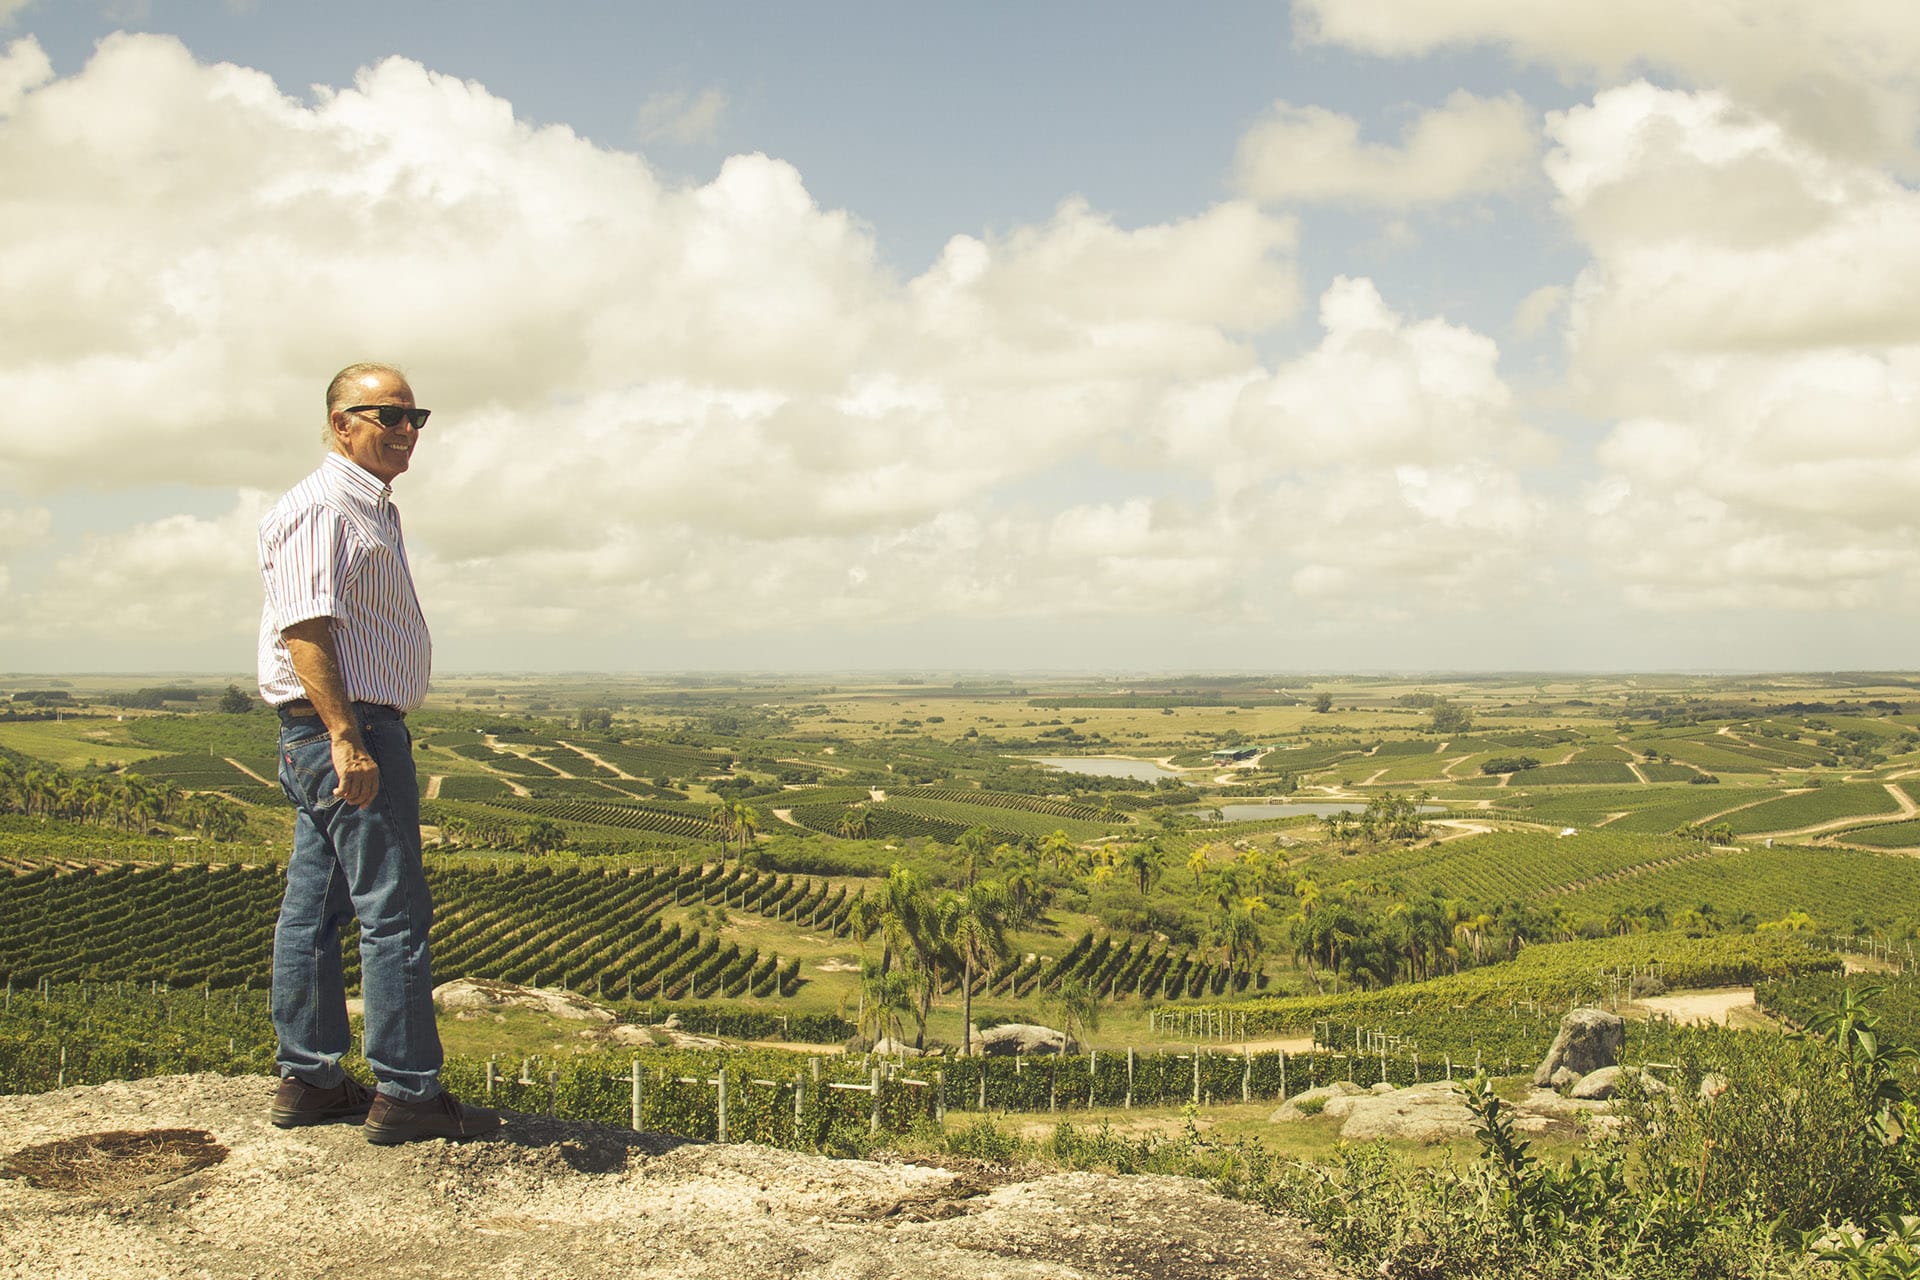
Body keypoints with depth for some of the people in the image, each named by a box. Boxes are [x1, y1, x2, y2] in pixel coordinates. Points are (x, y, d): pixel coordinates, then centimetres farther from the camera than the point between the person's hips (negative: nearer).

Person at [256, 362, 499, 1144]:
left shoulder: (369, 510, 20)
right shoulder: (321, 508, -12)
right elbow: (305, 628, -21)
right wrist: (346, 738, -26)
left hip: (344, 731, 11)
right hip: (341, 727, -11)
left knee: (315, 908, 11)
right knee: (394, 912, -9)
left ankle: (307, 1081, 17)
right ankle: (406, 1094, -5)